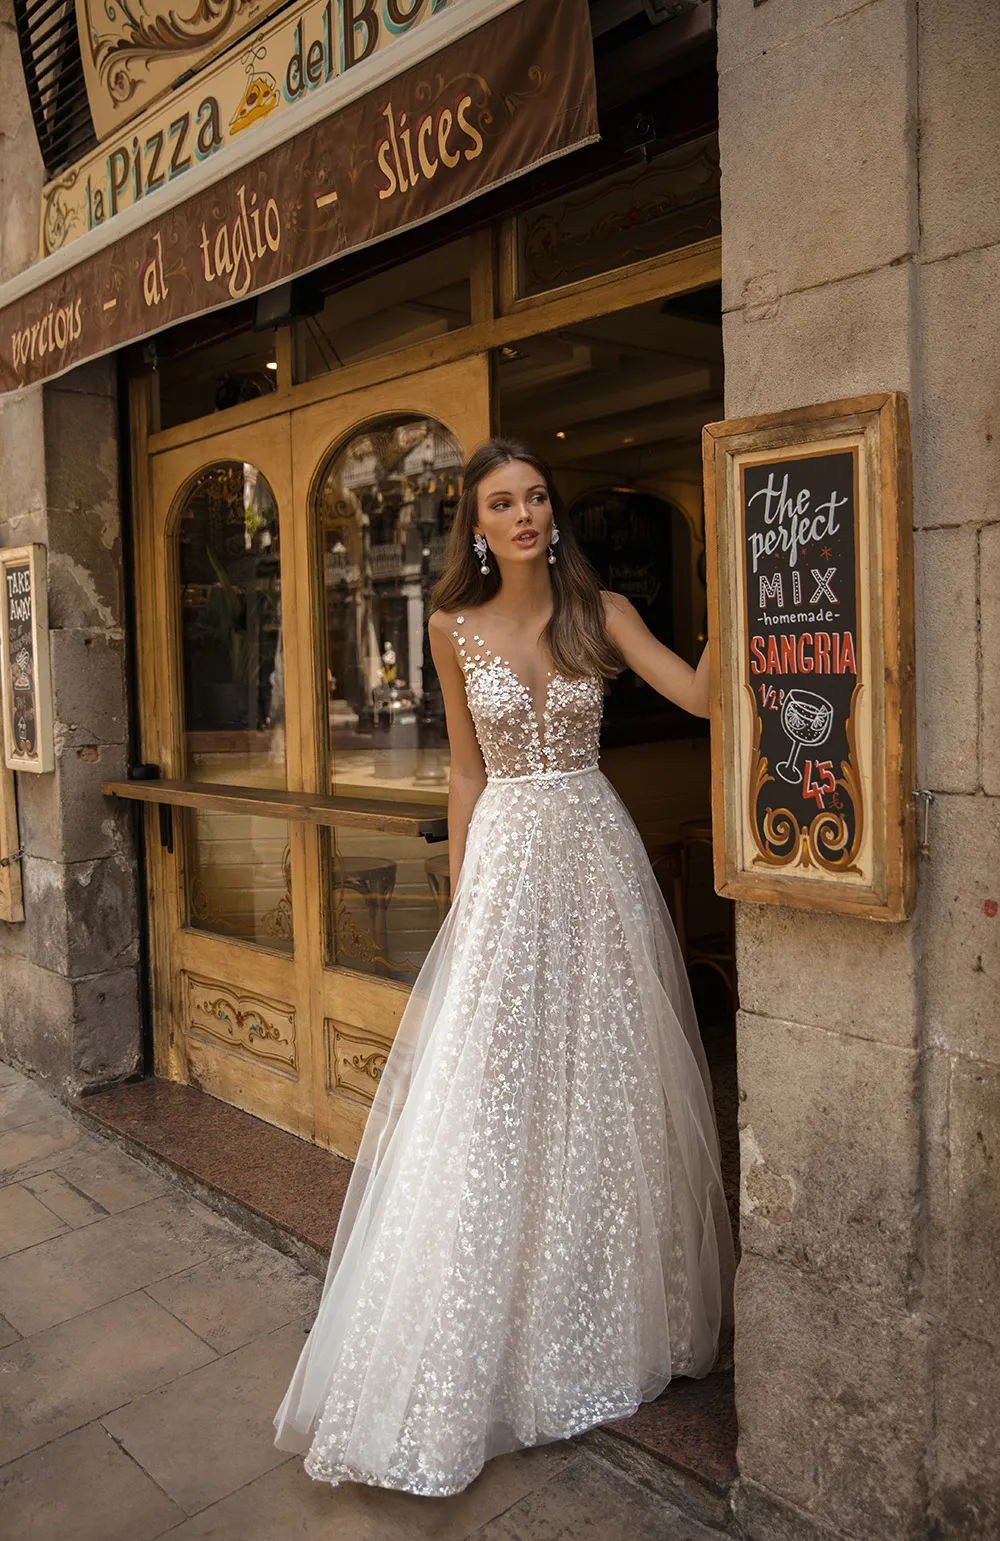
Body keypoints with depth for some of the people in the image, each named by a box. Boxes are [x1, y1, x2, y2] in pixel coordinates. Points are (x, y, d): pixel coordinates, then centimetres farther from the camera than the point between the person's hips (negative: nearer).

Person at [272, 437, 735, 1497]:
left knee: (603, 1085, 9)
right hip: (508, 860, 0)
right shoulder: (456, 629, 3)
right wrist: (461, 884, 7)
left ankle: (615, 1317, 31)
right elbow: (468, 771, 7)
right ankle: (498, 1348, 21)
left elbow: (702, 694, -10)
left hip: (596, 853, 1)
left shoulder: (601, 611, 2)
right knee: (497, 1095, 3)